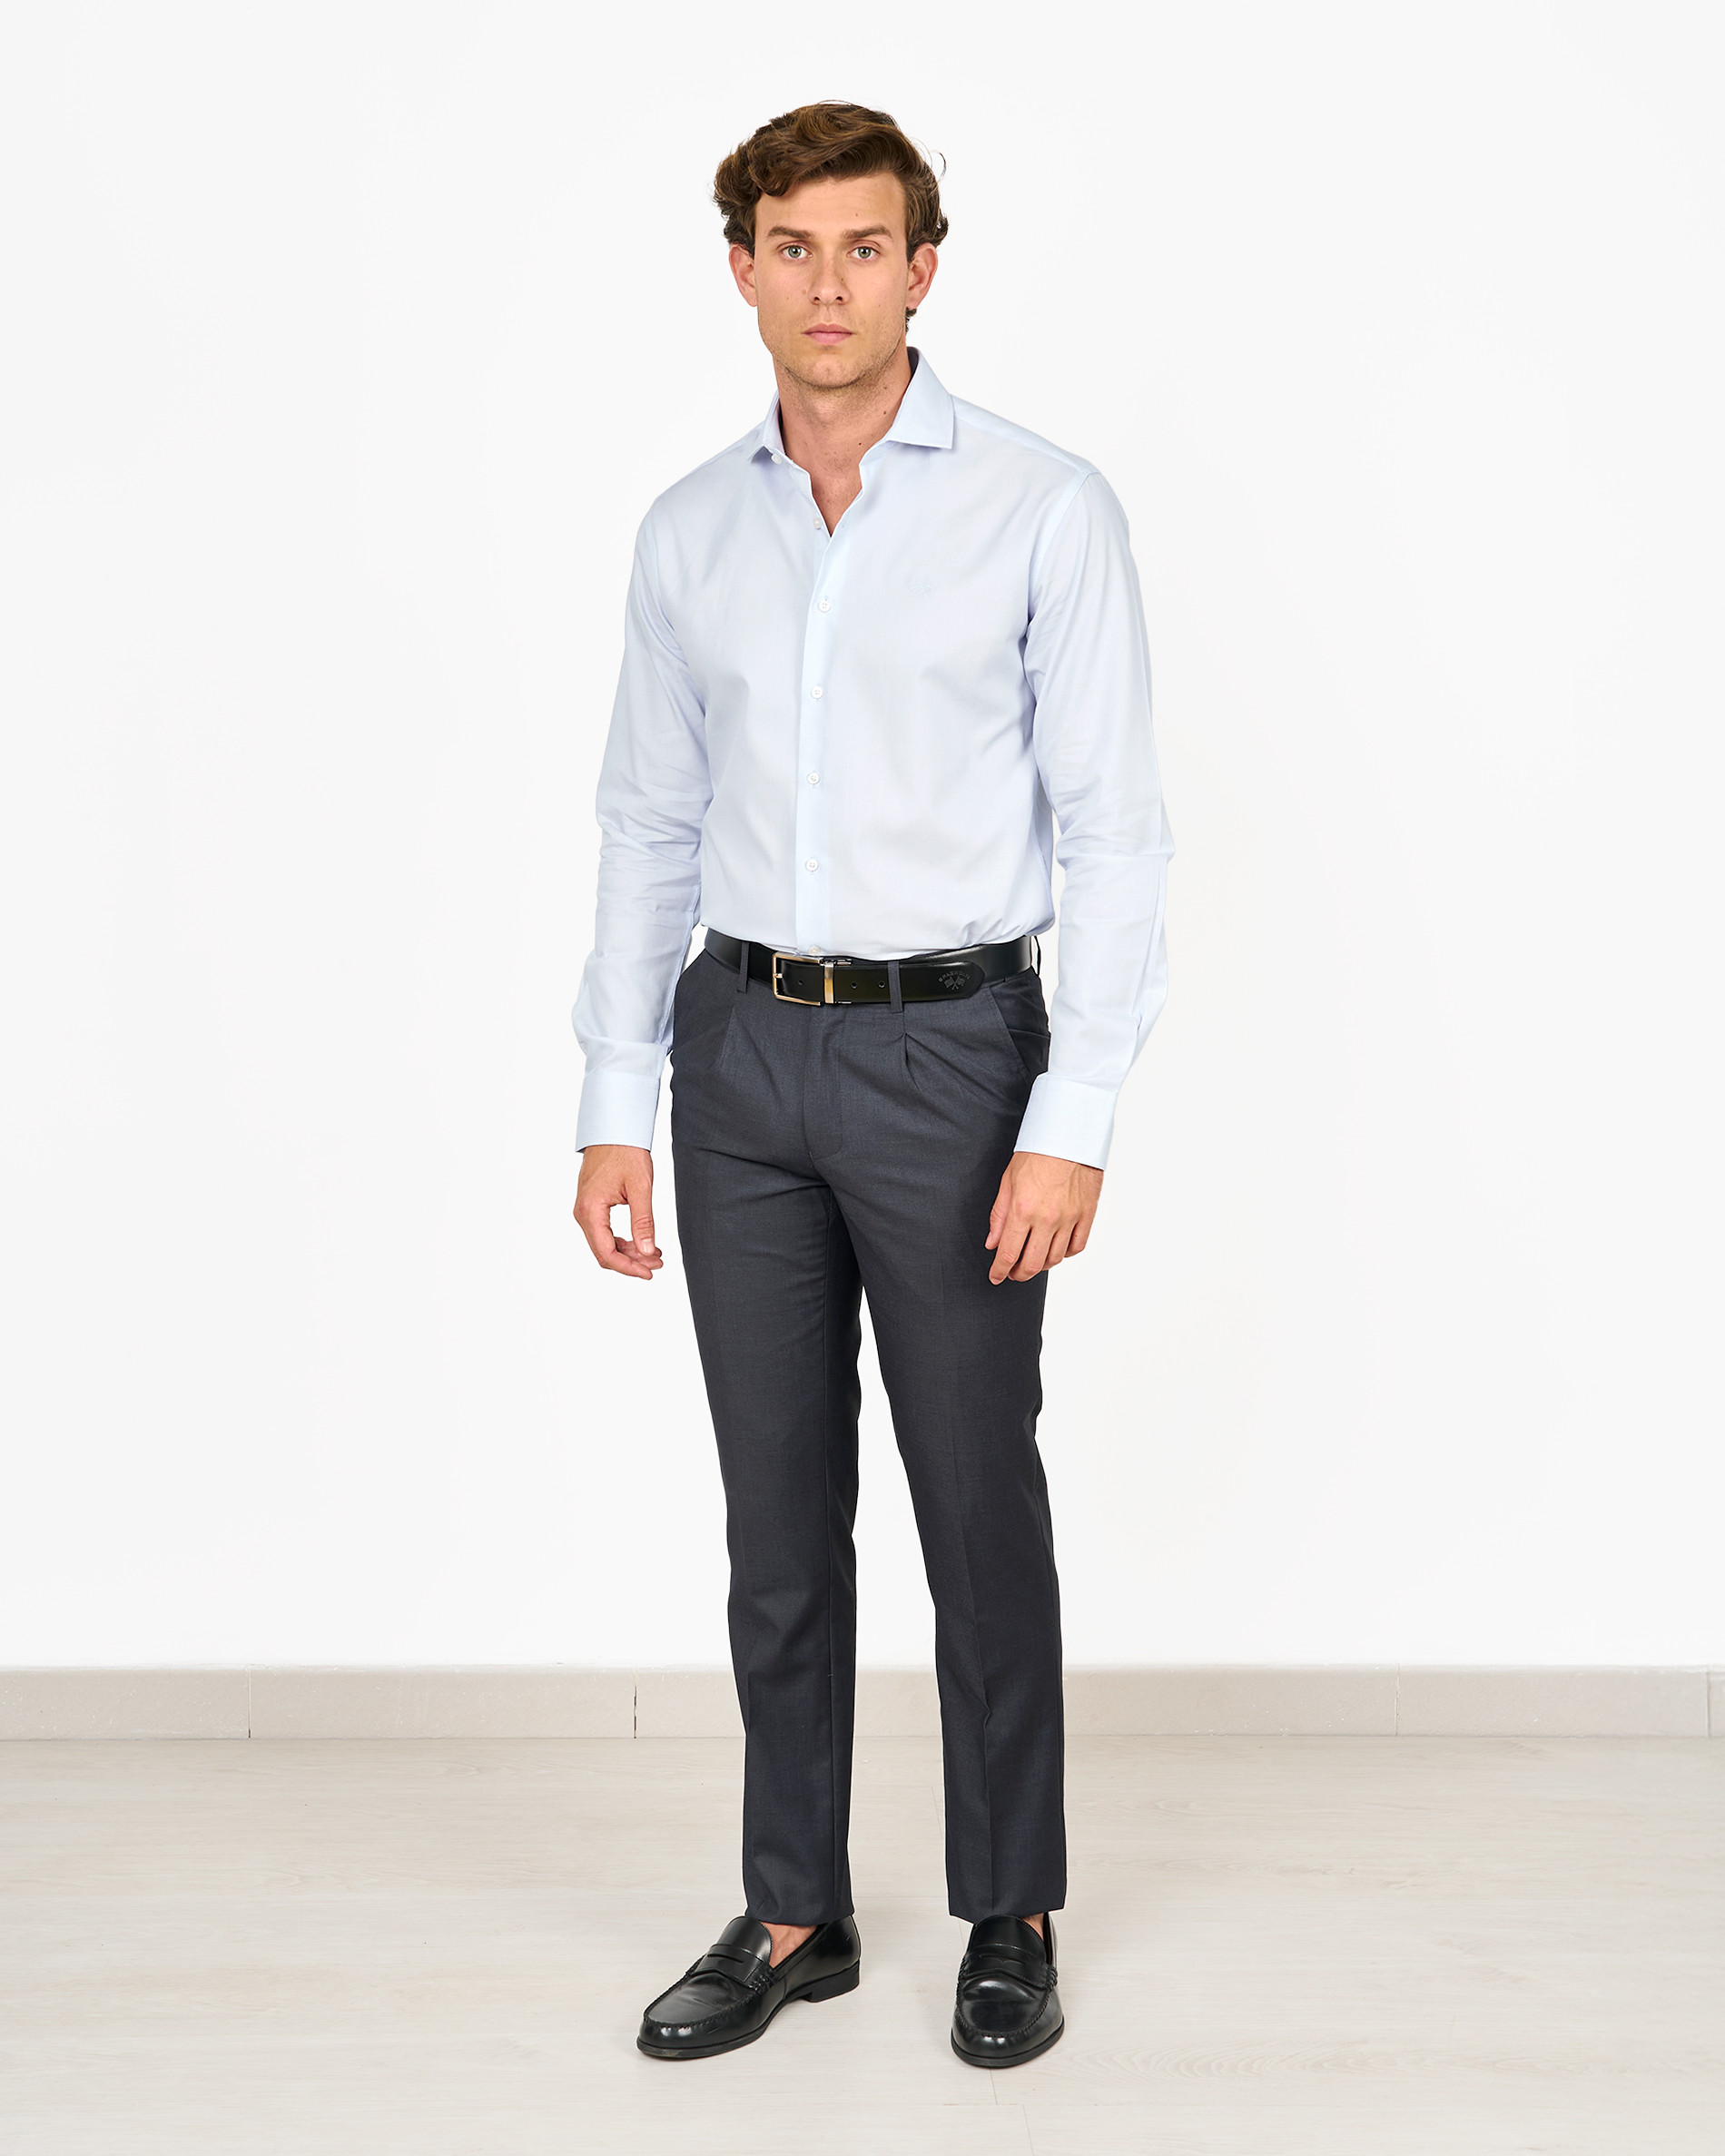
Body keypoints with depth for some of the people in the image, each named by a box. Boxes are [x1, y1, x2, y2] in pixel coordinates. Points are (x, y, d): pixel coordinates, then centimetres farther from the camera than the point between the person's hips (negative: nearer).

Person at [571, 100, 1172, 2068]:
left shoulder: (1044, 508, -7)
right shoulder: (692, 534, 7)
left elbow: (1114, 832, -8)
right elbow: (648, 828, 11)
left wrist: (1071, 1125, -14)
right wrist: (613, 1106, 6)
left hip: (950, 1051, -4)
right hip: (744, 1055, 4)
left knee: (978, 1512, 5)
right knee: (778, 1514, 10)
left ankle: (1010, 1915, 22)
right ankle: (794, 1914, 24)